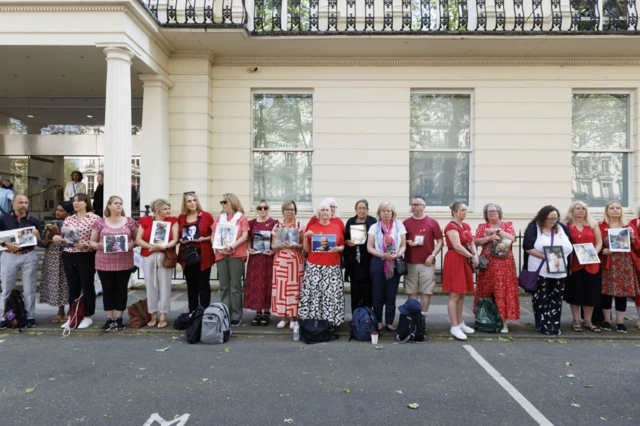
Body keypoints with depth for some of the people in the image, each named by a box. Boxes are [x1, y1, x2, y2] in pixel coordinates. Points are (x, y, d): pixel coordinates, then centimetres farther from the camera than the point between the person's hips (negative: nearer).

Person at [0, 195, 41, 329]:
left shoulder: (33, 221, 5)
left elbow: (40, 242, 6)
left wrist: (37, 236, -15)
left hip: (28, 256, 1)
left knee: (29, 289, 5)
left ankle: (30, 317, 12)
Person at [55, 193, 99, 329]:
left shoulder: (94, 218, -4)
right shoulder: (68, 219, 11)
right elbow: (64, 238, 12)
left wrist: (85, 245, -21)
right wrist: (58, 239, -9)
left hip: (86, 257, -5)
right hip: (69, 256, 5)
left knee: (87, 286, 4)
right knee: (73, 287, 12)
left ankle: (88, 317, 14)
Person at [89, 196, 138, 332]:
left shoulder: (130, 221, 4)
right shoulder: (100, 222, 4)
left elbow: (137, 239, 8)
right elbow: (92, 241, 7)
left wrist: (132, 245, -12)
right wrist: (97, 245, -14)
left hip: (124, 263, 0)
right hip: (105, 263, 0)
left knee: (122, 290, 6)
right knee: (107, 290, 6)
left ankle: (119, 318, 18)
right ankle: (109, 319, 16)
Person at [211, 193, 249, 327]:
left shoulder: (242, 217, 4)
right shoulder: (219, 218, 16)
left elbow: (245, 236, -6)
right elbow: (213, 236, 11)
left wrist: (232, 246, -18)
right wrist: (218, 248, -7)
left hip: (236, 255, -4)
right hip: (221, 255, 4)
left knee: (235, 286, -3)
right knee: (224, 286, 6)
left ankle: (236, 316, 2)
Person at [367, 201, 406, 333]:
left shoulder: (399, 226, 6)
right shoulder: (374, 227, 4)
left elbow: (403, 245, 5)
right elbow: (369, 247, 0)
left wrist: (398, 254, -15)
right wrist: (382, 255, -16)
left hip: (394, 264, 1)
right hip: (378, 263, -1)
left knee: (391, 295, 5)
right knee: (378, 295, 2)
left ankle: (389, 323, 15)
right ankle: (378, 322, 13)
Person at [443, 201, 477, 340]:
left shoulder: (466, 226, 16)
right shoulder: (451, 226, -12)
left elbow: (471, 243, 15)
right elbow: (457, 246, -19)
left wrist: (476, 255, -2)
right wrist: (471, 257, -11)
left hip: (466, 261, 9)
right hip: (454, 261, -9)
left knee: (462, 294, 13)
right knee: (454, 295, -6)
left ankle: (460, 323, 22)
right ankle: (454, 327, -2)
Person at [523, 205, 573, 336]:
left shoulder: (562, 227, 12)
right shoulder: (534, 227, -2)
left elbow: (570, 247, 14)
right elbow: (528, 247, -11)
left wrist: (562, 257, -3)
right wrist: (545, 257, -19)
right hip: (539, 271, -4)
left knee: (556, 300, 6)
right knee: (541, 300, -1)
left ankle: (555, 326, 14)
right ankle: (544, 326, 6)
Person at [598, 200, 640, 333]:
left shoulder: (628, 226, 11)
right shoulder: (601, 226, 1)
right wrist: (602, 251, -17)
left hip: (625, 265, 2)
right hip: (607, 265, -2)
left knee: (622, 292, 4)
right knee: (606, 292, 1)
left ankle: (620, 322, 13)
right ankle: (606, 320, 14)